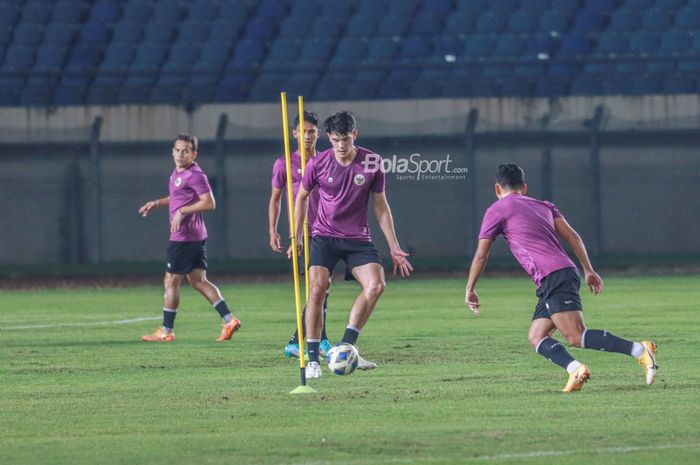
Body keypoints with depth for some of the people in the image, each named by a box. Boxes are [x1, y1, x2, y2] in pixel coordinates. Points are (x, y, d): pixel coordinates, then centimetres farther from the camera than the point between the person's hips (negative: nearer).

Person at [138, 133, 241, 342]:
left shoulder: (194, 175, -15)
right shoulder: (177, 173, 14)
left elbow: (209, 203, -22)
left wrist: (181, 211, -22)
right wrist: (157, 203, 22)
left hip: (184, 237, -10)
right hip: (197, 237, 10)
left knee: (171, 282, 0)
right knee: (198, 281, 10)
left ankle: (166, 331, 8)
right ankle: (229, 320, 4)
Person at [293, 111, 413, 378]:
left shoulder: (372, 163, -4)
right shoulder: (318, 164, -6)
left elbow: (380, 205, 6)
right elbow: (302, 197, 11)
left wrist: (394, 248, 5)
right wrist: (296, 238, 9)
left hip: (358, 239, 1)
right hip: (324, 236, -1)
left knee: (376, 285, -19)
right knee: (317, 288, -19)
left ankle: (346, 347, -10)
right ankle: (313, 359, -11)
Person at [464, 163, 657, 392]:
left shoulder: (496, 211, 7)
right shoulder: (543, 206, 25)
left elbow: (480, 256, 7)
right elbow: (572, 236, 15)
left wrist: (470, 291, 17)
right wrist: (588, 270, 14)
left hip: (552, 277, -8)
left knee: (577, 337, -16)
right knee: (536, 338, 8)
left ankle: (640, 350, -27)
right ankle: (574, 369, -15)